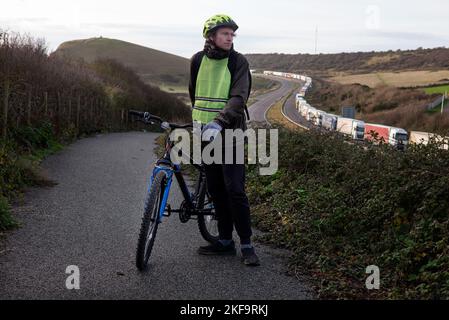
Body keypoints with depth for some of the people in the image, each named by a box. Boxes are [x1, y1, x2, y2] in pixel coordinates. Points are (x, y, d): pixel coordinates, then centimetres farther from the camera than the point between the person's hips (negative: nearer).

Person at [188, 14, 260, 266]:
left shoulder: (238, 62, -7)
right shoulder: (198, 60, 6)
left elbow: (239, 98, -19)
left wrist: (218, 122, -32)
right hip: (205, 132, 5)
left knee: (234, 189, -8)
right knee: (216, 190, 9)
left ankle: (247, 244, 1)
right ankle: (225, 241, 18)